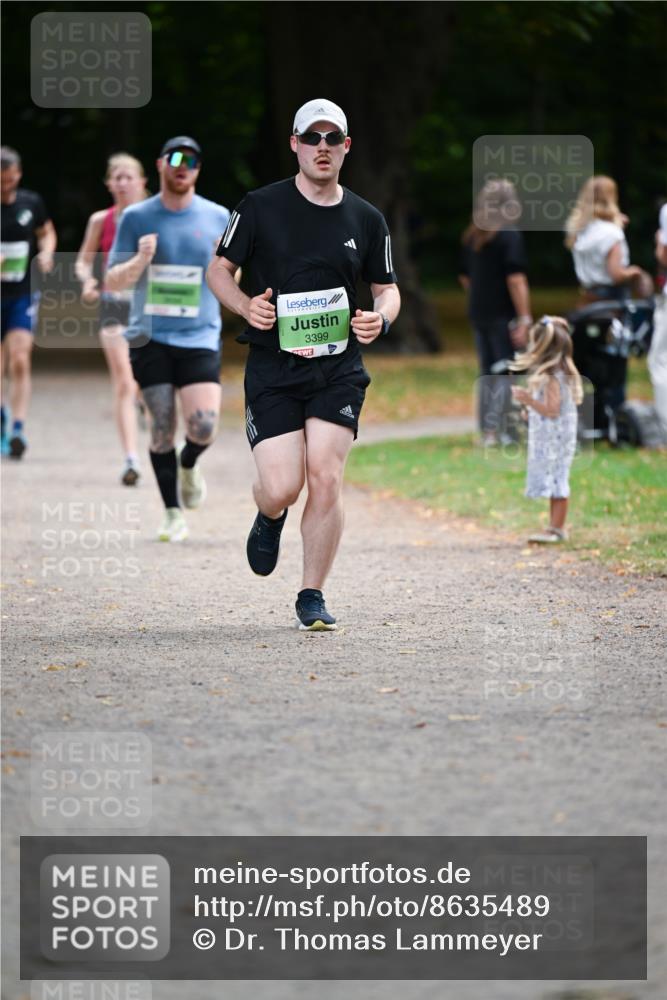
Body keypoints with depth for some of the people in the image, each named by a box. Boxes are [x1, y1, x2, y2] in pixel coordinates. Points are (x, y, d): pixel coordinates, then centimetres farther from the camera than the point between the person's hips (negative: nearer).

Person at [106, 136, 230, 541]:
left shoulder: (218, 218, 6)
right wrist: (140, 261, -16)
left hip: (200, 337, 0)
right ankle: (173, 513, 10)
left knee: (204, 426, -14)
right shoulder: (136, 218, 3)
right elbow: (112, 283, 4)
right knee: (163, 427, -4)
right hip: (150, 337, 0)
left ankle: (188, 464, 20)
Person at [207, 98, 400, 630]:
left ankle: (312, 597, 3)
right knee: (281, 489, -9)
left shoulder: (366, 219, 7)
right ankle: (270, 518, 31)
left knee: (326, 478, -11)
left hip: (339, 369, 1)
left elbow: (387, 287, 16)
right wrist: (246, 305, -13)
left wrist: (381, 317, -7)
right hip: (272, 367, -1)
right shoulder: (261, 207, 0)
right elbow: (219, 269, 7)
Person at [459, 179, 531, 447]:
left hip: (478, 314, 7)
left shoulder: (471, 237, 11)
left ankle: (486, 432, 14)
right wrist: (524, 319, -18)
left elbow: (465, 277, 19)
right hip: (504, 315, -7)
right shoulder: (509, 235, -11)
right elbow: (516, 279, -17)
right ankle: (497, 430, -11)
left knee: (487, 373, 13)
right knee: (505, 373, -4)